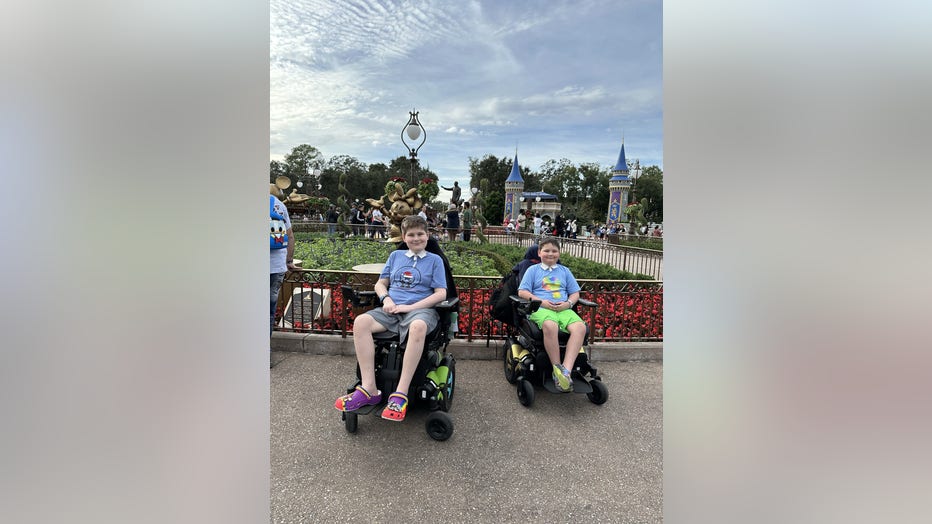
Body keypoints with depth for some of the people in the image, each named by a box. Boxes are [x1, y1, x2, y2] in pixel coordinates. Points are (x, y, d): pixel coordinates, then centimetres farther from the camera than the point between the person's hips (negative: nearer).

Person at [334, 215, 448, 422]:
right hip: (391, 309, 4)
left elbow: (441, 294, 0)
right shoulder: (395, 256, 21)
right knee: (361, 322, -27)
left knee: (418, 327, -41)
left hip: (420, 309, -3)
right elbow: (380, 284, 22)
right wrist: (386, 299, -2)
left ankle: (400, 394, -36)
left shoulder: (435, 260, 10)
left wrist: (410, 307, -10)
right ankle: (369, 389, -27)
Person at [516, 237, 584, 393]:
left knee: (580, 327, -31)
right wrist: (541, 301, -8)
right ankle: (556, 368, -24)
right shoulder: (533, 269, 15)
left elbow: (575, 293, 21)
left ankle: (566, 370, -37)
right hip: (541, 309, -3)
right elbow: (522, 292, 6)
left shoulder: (564, 271, 24)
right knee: (550, 326, -40)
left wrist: (568, 303, -2)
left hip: (563, 309, 3)